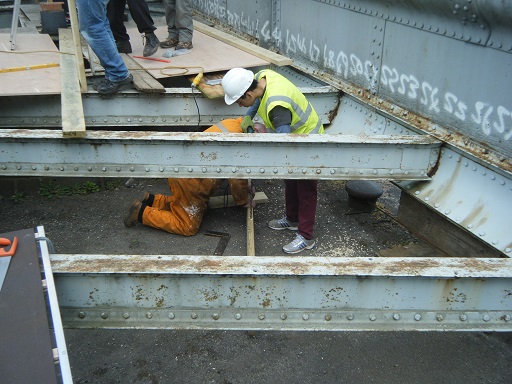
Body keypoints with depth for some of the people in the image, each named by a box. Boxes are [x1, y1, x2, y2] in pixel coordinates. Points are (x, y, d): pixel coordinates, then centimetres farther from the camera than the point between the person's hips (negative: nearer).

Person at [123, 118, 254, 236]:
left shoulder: (231, 123, 7)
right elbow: (237, 181, -13)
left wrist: (246, 186, 23)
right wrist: (244, 201, 6)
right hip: (188, 181, -10)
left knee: (200, 206, 28)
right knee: (188, 228, 2)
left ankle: (151, 200, 23)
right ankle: (142, 212, 2)